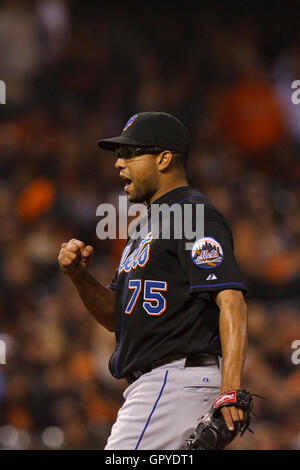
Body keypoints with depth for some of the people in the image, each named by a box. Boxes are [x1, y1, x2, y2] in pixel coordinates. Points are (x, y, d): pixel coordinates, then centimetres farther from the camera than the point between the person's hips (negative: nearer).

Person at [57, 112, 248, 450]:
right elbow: (116, 316, 24)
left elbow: (231, 300, -21)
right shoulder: (145, 228, 23)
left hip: (178, 380, -10)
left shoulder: (196, 216, -9)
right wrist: (79, 275, 4)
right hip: (151, 384, 10)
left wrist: (230, 385, -33)